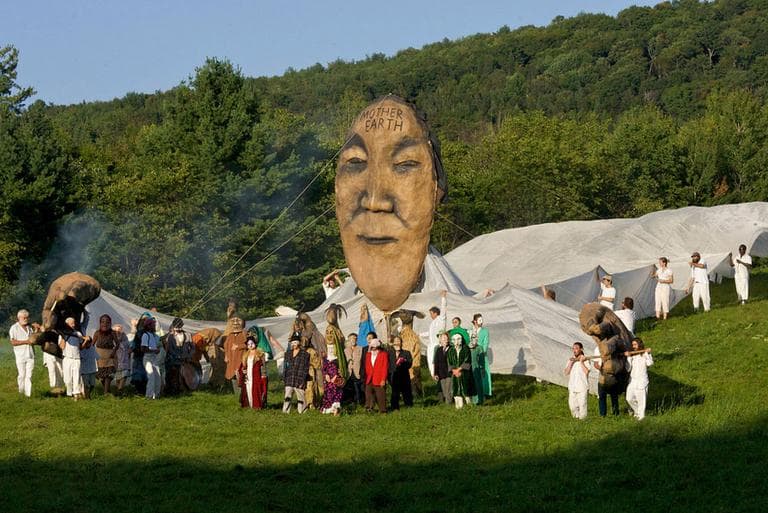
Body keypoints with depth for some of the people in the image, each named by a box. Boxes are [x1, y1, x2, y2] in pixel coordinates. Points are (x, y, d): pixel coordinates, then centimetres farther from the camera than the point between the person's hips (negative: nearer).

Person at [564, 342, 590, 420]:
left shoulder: (585, 359, -5)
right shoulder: (571, 359, 9)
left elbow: (586, 372, -16)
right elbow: (566, 372, 3)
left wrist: (581, 362, -14)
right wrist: (571, 363, -7)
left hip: (582, 387, -5)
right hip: (572, 387, 5)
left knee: (582, 405, -3)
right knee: (572, 405, 7)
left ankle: (582, 419, 7)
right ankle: (576, 418, 21)